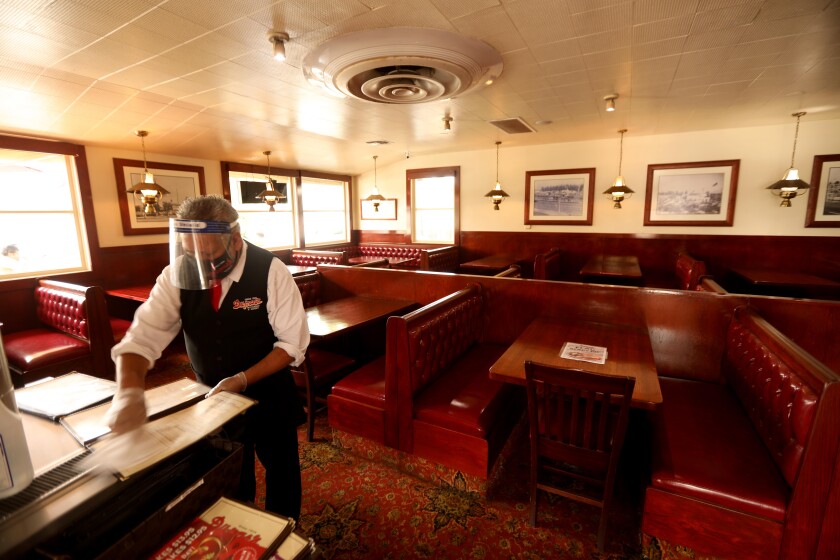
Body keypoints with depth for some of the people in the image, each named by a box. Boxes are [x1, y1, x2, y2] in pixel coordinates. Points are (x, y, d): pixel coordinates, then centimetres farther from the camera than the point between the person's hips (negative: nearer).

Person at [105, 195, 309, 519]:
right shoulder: (177, 276, -12)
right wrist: (130, 392, -36)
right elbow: (143, 337, -18)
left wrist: (243, 379, -26)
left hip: (268, 397, -2)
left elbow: (292, 343, -18)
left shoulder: (270, 271, -22)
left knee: (282, 474, 18)